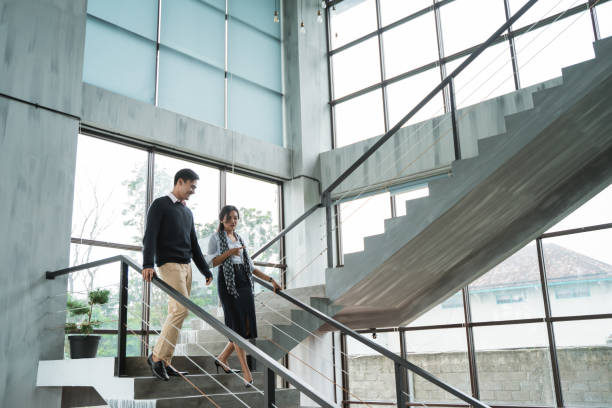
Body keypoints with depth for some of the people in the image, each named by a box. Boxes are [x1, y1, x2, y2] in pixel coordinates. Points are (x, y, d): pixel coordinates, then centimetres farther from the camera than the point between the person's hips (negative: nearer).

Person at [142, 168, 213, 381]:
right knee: (181, 309, -18)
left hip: (186, 266, 8)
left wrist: (206, 271, 22)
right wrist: (148, 264, -24)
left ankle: (165, 362, 7)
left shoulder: (188, 212, 22)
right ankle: (157, 356, -8)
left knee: (176, 314, 4)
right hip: (169, 265, -7)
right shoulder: (160, 205, 0)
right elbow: (150, 236, -11)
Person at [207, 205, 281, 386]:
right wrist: (230, 252, -14)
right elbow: (211, 262, -5)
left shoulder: (240, 239, 21)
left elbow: (251, 267, 20)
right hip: (227, 282, -6)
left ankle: (222, 358, 20)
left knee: (248, 326, 0)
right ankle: (246, 373, -7)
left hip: (244, 282, 6)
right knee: (237, 326, -8)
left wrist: (270, 280, 14)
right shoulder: (216, 238, 5)